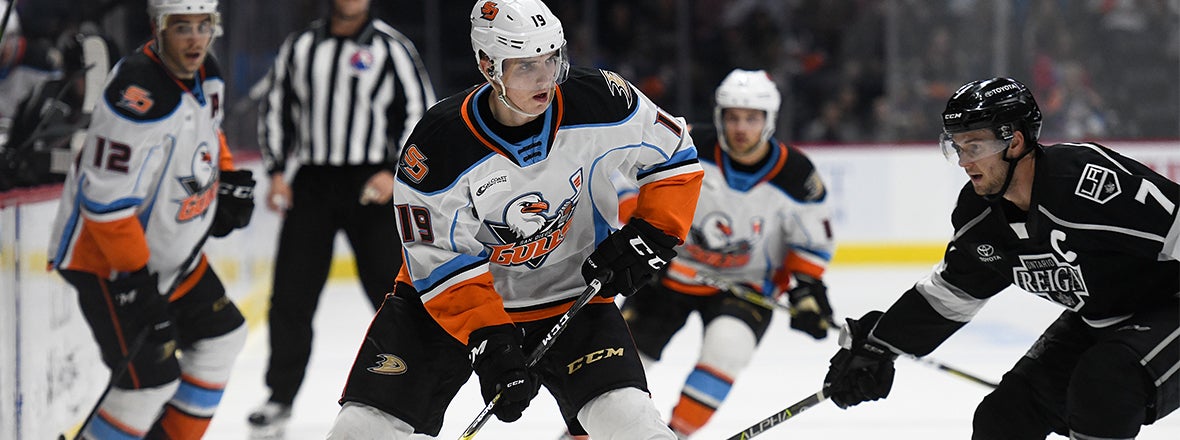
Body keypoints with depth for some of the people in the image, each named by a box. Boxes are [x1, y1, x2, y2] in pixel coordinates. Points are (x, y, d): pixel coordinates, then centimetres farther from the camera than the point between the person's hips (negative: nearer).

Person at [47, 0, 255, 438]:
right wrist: (137, 283, -28)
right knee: (152, 378, -16)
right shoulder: (138, 92, -31)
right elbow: (106, 201, -30)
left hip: (168, 249, 10)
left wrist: (228, 182, 8)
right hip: (103, 255, -10)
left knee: (220, 337, 20)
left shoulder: (206, 74, -1)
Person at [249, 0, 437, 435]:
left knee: (393, 291, -4)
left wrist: (395, 172, -12)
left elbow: (421, 113, -1)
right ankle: (280, 396, 10)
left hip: (372, 186, -2)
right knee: (291, 293, 0)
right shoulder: (300, 46, 7)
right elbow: (275, 107, 15)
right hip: (312, 183, 3)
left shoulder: (391, 47, -2)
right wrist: (276, 171, 5)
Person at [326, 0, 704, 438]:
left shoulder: (599, 102, -19)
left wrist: (651, 235, -15)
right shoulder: (438, 146, -25)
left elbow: (675, 156, -2)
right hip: (453, 300, -1)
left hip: (569, 293, 1)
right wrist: (489, 341, -28)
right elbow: (440, 263, -19)